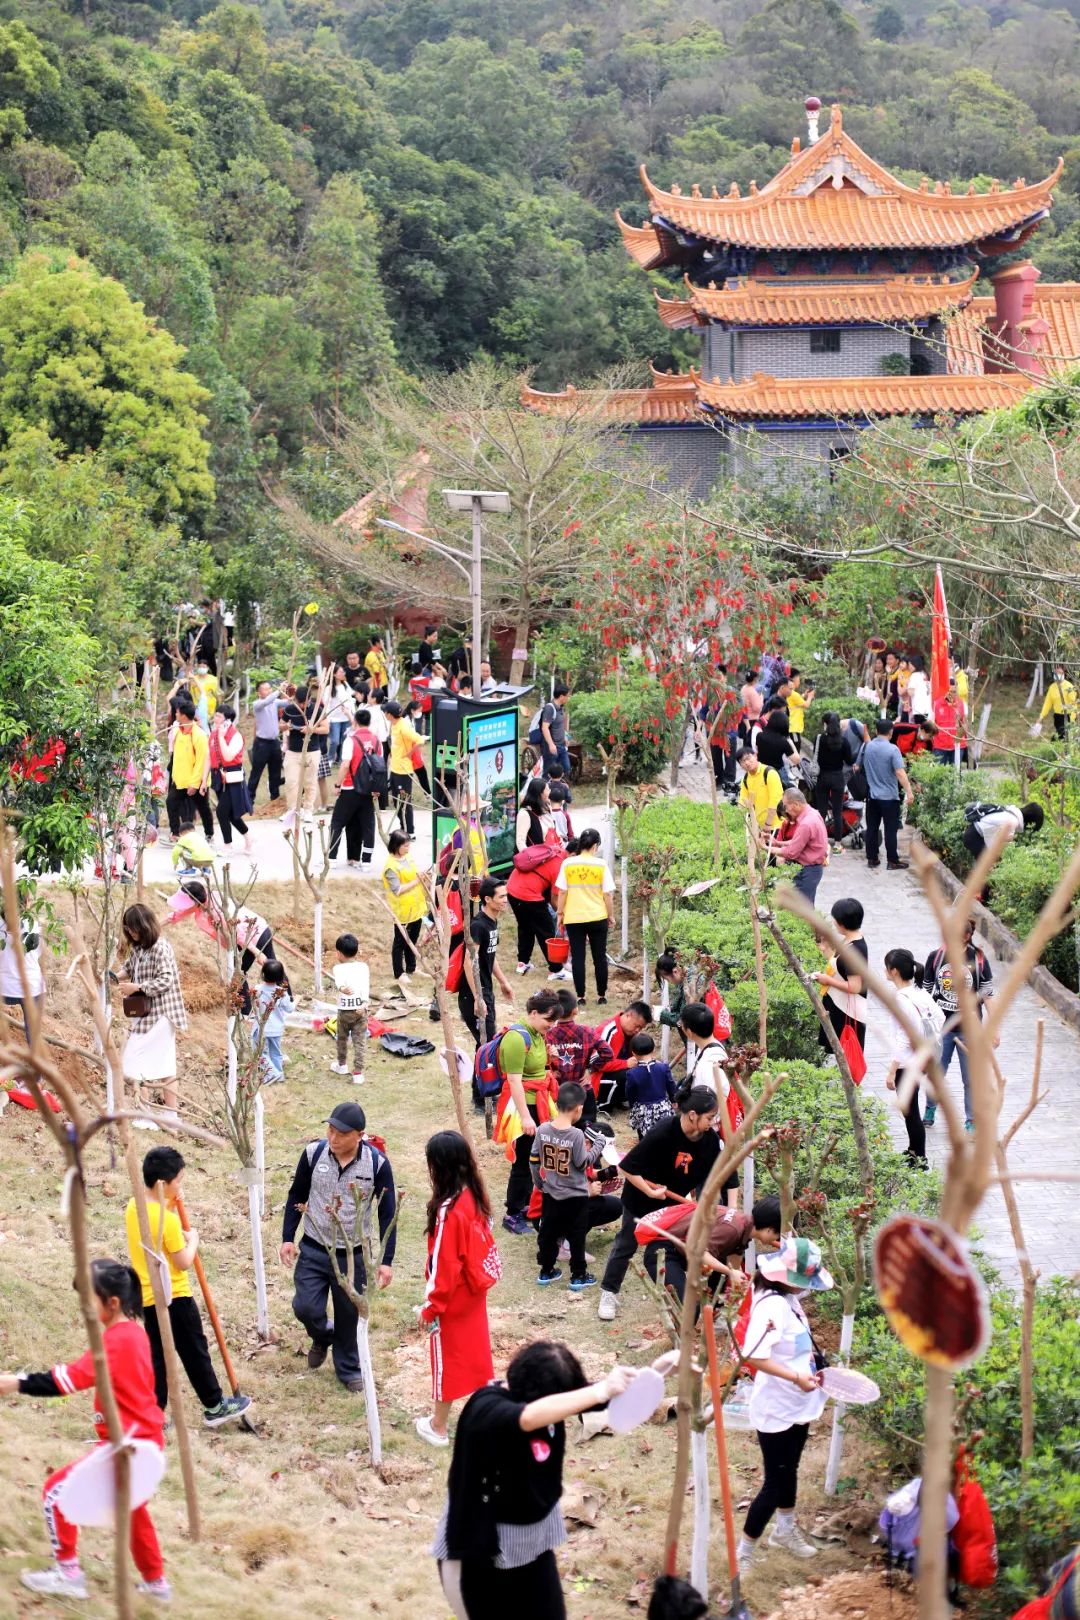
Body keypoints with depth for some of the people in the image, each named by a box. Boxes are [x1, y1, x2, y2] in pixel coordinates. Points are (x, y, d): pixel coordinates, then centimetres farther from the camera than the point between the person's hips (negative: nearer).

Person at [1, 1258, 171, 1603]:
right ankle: (156, 1583, 40)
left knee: (56, 1491, -3)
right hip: (145, 1439, 10)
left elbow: (73, 1378, -32)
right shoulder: (133, 1330, 8)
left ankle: (69, 1574, 6)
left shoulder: (115, 1341, -22)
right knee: (132, 1507, 29)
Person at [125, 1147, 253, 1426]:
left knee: (157, 1356, 13)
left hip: (148, 1297, 7)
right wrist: (193, 1239, -1)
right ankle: (215, 1407, 19)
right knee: (195, 1353, 7)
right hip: (175, 1297, -7)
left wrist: (170, 1207, 7)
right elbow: (184, 1262, -19)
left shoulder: (133, 1207, 1)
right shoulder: (167, 1219, -23)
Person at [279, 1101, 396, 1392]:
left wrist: (386, 1261, -8)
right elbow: (296, 1196, 4)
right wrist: (288, 1238, 1)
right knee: (306, 1308, -5)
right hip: (314, 1249, 1)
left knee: (349, 1316, 9)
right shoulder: (313, 1153, -12)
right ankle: (323, 1336, 30)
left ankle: (349, 1368, 31)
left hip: (353, 1255, -1)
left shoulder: (377, 1163, -16)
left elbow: (387, 1213, -7)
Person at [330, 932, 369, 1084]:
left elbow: (339, 981, -27)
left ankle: (342, 1065, 40)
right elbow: (366, 985, -10)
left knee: (342, 1038, 22)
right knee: (360, 1041, 3)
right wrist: (364, 1003, -17)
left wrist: (342, 988, -46)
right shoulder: (363, 966, 2)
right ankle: (358, 1073, 0)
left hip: (344, 1010, -1)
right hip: (361, 1009, 1)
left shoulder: (339, 968, -5)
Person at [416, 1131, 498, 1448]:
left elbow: (444, 1266, -24)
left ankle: (438, 1427, 25)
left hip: (452, 1301, -7)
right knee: (476, 1351, 21)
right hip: (474, 1293, 7)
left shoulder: (448, 1210, -30)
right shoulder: (475, 1197, -6)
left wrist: (431, 1306, -13)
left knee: (447, 1360, 9)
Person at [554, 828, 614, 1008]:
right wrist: (611, 915, 8)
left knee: (578, 958, 6)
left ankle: (580, 997, 5)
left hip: (573, 918, 0)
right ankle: (601, 995, 17)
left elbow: (562, 892, -1)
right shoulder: (601, 864, -6)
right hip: (597, 917, 0)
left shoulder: (568, 863, -4)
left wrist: (560, 914, 9)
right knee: (600, 957, 12)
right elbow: (607, 894, -4)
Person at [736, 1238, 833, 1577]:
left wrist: (812, 1368, 7)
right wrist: (796, 1377, -35)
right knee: (775, 1483, 0)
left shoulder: (790, 1300, 1)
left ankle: (785, 1530, 47)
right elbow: (754, 1357, -36)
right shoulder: (771, 1307, -27)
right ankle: (743, 1554, 13)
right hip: (776, 1411, -9)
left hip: (798, 1406, 9)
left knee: (789, 1470, 26)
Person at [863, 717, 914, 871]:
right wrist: (909, 792, -23)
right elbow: (900, 773, -23)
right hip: (889, 796, -5)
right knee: (890, 829, -1)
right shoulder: (892, 749, -16)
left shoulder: (868, 747, 3)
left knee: (872, 828, 10)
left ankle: (871, 859, 13)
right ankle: (892, 861, 2)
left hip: (872, 795, 5)